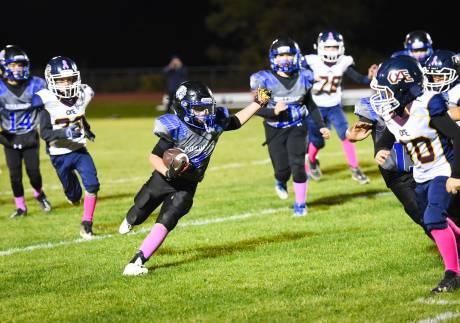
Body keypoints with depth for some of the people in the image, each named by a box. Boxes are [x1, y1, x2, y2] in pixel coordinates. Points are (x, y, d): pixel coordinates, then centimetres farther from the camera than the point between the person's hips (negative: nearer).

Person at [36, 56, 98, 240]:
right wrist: (64, 133, -35)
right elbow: (44, 133, -22)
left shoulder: (81, 96, -4)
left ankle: (86, 224, 0)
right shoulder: (48, 102, -19)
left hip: (80, 150, 3)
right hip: (60, 155, -3)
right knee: (74, 196, 10)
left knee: (92, 185, -13)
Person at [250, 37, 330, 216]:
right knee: (282, 169, -3)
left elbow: (310, 105, 11)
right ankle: (281, 182, 37)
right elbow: (256, 108, -13)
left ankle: (300, 203, 10)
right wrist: (273, 111, -32)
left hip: (297, 128, 1)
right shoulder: (264, 80, -15)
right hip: (274, 130, -1)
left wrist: (321, 126, 6)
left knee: (298, 166, -11)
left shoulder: (303, 78, -3)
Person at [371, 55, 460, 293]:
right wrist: (380, 151, -12)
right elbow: (387, 138, 12)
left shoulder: (427, 108, -29)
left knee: (434, 218, -20)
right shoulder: (391, 113, -8)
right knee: (433, 221, 17)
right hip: (422, 176, 8)